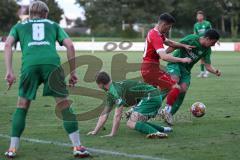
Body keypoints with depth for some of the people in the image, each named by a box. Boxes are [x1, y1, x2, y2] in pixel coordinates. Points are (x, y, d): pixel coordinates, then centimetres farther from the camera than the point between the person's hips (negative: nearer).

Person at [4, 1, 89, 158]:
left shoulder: (20, 26, 29)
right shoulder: (53, 25, 30)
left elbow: (8, 44, 11)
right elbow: (70, 46, 16)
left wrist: (9, 71, 5)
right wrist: (73, 72, 18)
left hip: (29, 64, 1)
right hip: (52, 63, 0)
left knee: (22, 106, 15)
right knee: (64, 106, 6)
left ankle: (13, 148, 13)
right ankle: (77, 147, 4)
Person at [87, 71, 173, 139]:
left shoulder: (117, 89, -14)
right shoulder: (110, 93, 17)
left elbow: (118, 115, -16)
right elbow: (104, 114, 23)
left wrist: (112, 134, -12)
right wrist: (95, 131, 21)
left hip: (151, 98, -10)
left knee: (131, 123, -16)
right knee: (137, 122, 18)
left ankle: (155, 133, -33)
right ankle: (162, 129, 16)